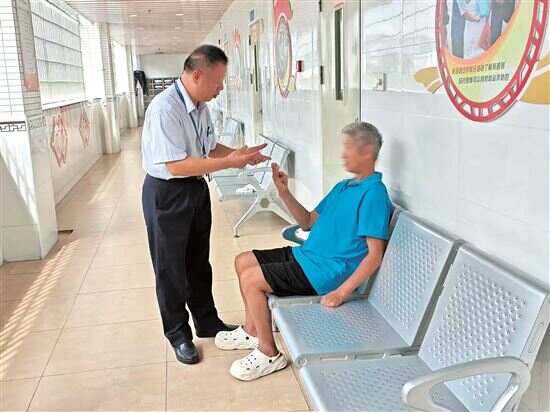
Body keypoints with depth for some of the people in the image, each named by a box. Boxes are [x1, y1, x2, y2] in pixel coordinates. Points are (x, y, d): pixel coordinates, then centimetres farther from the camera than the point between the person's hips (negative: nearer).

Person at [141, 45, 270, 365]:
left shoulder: (201, 105, 1)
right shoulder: (165, 108, -25)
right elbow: (177, 165, -29)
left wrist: (240, 153, -3)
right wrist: (230, 162, -28)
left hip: (197, 189, 8)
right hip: (167, 194, -8)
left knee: (198, 262, 20)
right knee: (171, 267, 8)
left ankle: (207, 322, 37)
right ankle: (179, 334, 26)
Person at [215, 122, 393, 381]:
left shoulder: (373, 193, -16)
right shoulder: (343, 187, 13)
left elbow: (374, 254, -21)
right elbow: (308, 222, 15)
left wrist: (341, 293, -26)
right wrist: (284, 193, 1)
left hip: (328, 270, -10)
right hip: (308, 254, 10)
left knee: (251, 280, -15)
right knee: (243, 262, 12)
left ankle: (269, 354, -1)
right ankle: (252, 331, 24)